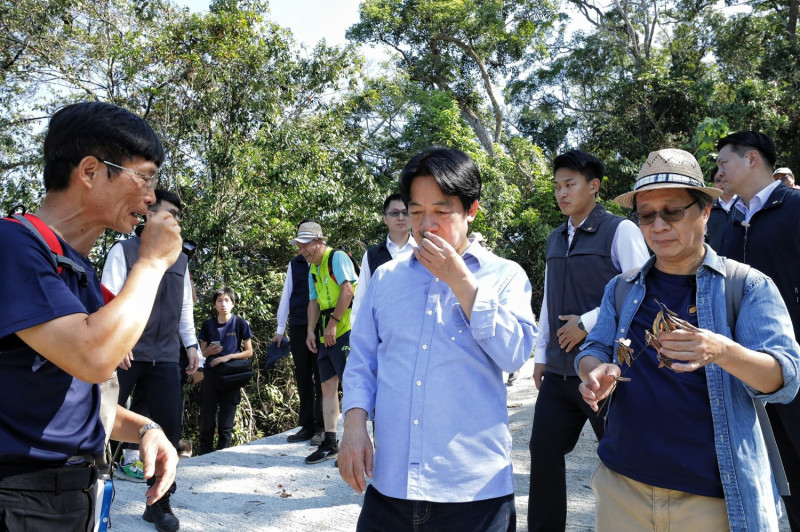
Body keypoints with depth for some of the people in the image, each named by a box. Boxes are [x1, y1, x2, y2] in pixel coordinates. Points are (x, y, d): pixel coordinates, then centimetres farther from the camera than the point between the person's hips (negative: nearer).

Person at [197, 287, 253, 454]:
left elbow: (249, 352, 2)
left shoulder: (240, 324, 1)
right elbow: (203, 352, 15)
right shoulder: (208, 325, 8)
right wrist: (210, 351, -7)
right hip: (210, 375, 2)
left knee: (226, 424, 1)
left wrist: (228, 356, -11)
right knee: (207, 421, 1)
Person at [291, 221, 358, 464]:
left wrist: (333, 323, -19)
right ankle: (329, 442, 15)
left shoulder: (337, 257, -8)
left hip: (344, 330, -9)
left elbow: (348, 290, -18)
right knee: (328, 386, 9)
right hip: (327, 334, 9)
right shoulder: (313, 268, 19)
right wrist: (310, 331, 10)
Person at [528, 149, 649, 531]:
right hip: (559, 372, 6)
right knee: (544, 451, 9)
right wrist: (541, 355, 18)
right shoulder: (555, 239, 15)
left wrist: (587, 322, -13)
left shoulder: (620, 231, -5)